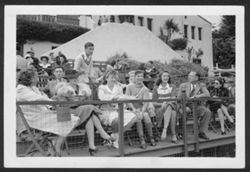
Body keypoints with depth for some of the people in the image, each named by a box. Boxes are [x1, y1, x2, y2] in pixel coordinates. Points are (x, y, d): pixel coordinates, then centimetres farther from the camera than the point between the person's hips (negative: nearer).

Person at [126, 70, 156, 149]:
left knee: (146, 115, -32)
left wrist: (142, 111, -26)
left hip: (142, 107, 1)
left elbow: (146, 102, -9)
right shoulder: (129, 87, 4)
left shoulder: (145, 89, 3)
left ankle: (151, 138, -21)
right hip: (132, 107, -1)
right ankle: (142, 140, -33)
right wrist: (133, 108, -21)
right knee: (137, 116, -33)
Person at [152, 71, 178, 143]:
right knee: (172, 113, -35)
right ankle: (174, 134, -41)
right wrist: (162, 104, -19)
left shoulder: (172, 87, 13)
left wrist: (167, 103, -24)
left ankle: (165, 130, -47)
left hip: (171, 107, 1)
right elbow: (154, 103, 3)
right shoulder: (156, 88, 10)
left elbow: (173, 99, -3)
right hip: (160, 108, -1)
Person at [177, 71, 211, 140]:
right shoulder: (183, 85, 7)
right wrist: (181, 91, -19)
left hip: (197, 105, 1)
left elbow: (207, 94, -12)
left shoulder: (201, 85, 6)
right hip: (186, 105, -1)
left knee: (207, 112, -28)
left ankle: (202, 132, -16)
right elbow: (179, 98, 3)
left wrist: (195, 96, -20)